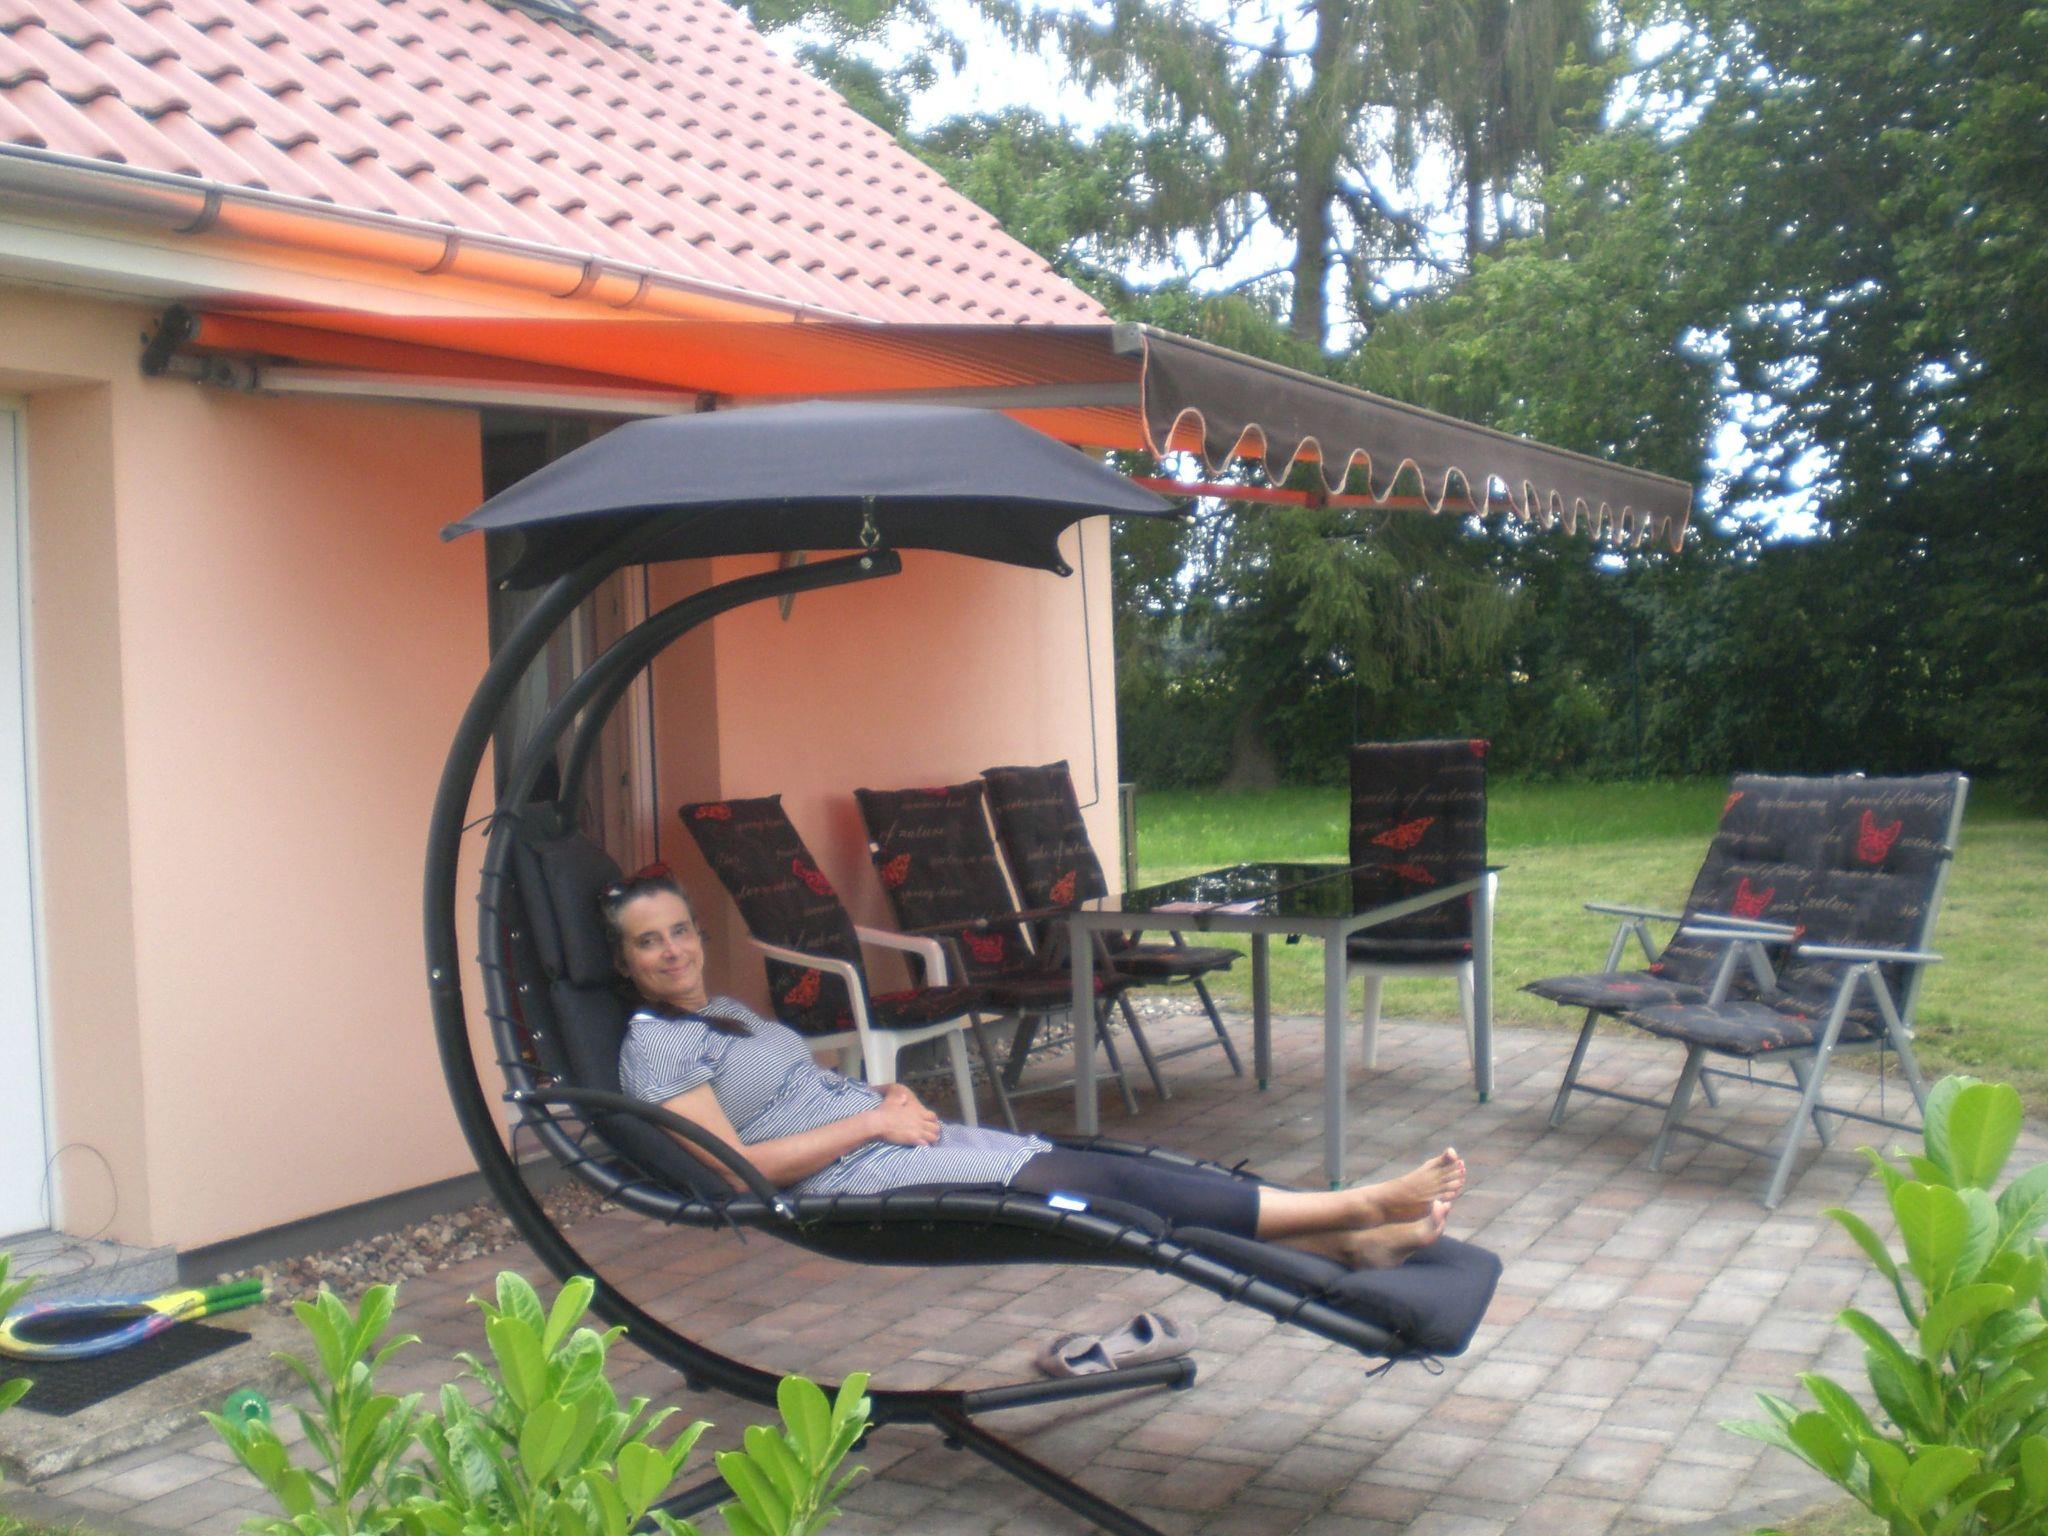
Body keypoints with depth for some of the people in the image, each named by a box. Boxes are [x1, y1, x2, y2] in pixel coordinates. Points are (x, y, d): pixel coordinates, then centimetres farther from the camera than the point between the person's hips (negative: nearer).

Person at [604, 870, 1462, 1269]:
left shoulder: (727, 1013, 21)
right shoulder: (653, 1046, -6)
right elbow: (737, 1165, -16)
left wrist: (890, 1092, 4)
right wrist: (872, 1119, -12)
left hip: (892, 1139, 9)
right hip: (853, 1179, -9)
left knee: (1102, 1169, -10)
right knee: (1098, 1185, -18)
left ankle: (1344, 1243, -16)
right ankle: (1362, 1208, -18)